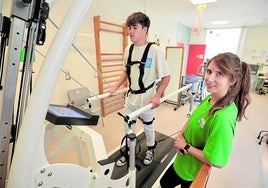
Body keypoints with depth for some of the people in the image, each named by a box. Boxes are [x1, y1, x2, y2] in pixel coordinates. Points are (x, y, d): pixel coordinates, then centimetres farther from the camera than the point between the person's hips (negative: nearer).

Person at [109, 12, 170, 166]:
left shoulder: (154, 50, -15)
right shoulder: (128, 50, 2)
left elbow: (166, 76, -12)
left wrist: (157, 95, -23)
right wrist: (115, 87, 6)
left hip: (147, 99, -5)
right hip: (131, 97, 5)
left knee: (148, 127, 18)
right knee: (128, 128, 18)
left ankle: (150, 150, 46)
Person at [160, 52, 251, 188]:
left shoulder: (223, 117, -36)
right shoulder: (209, 98, -11)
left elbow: (216, 162, -30)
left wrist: (186, 147, -19)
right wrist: (180, 135, -10)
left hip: (192, 171, -6)